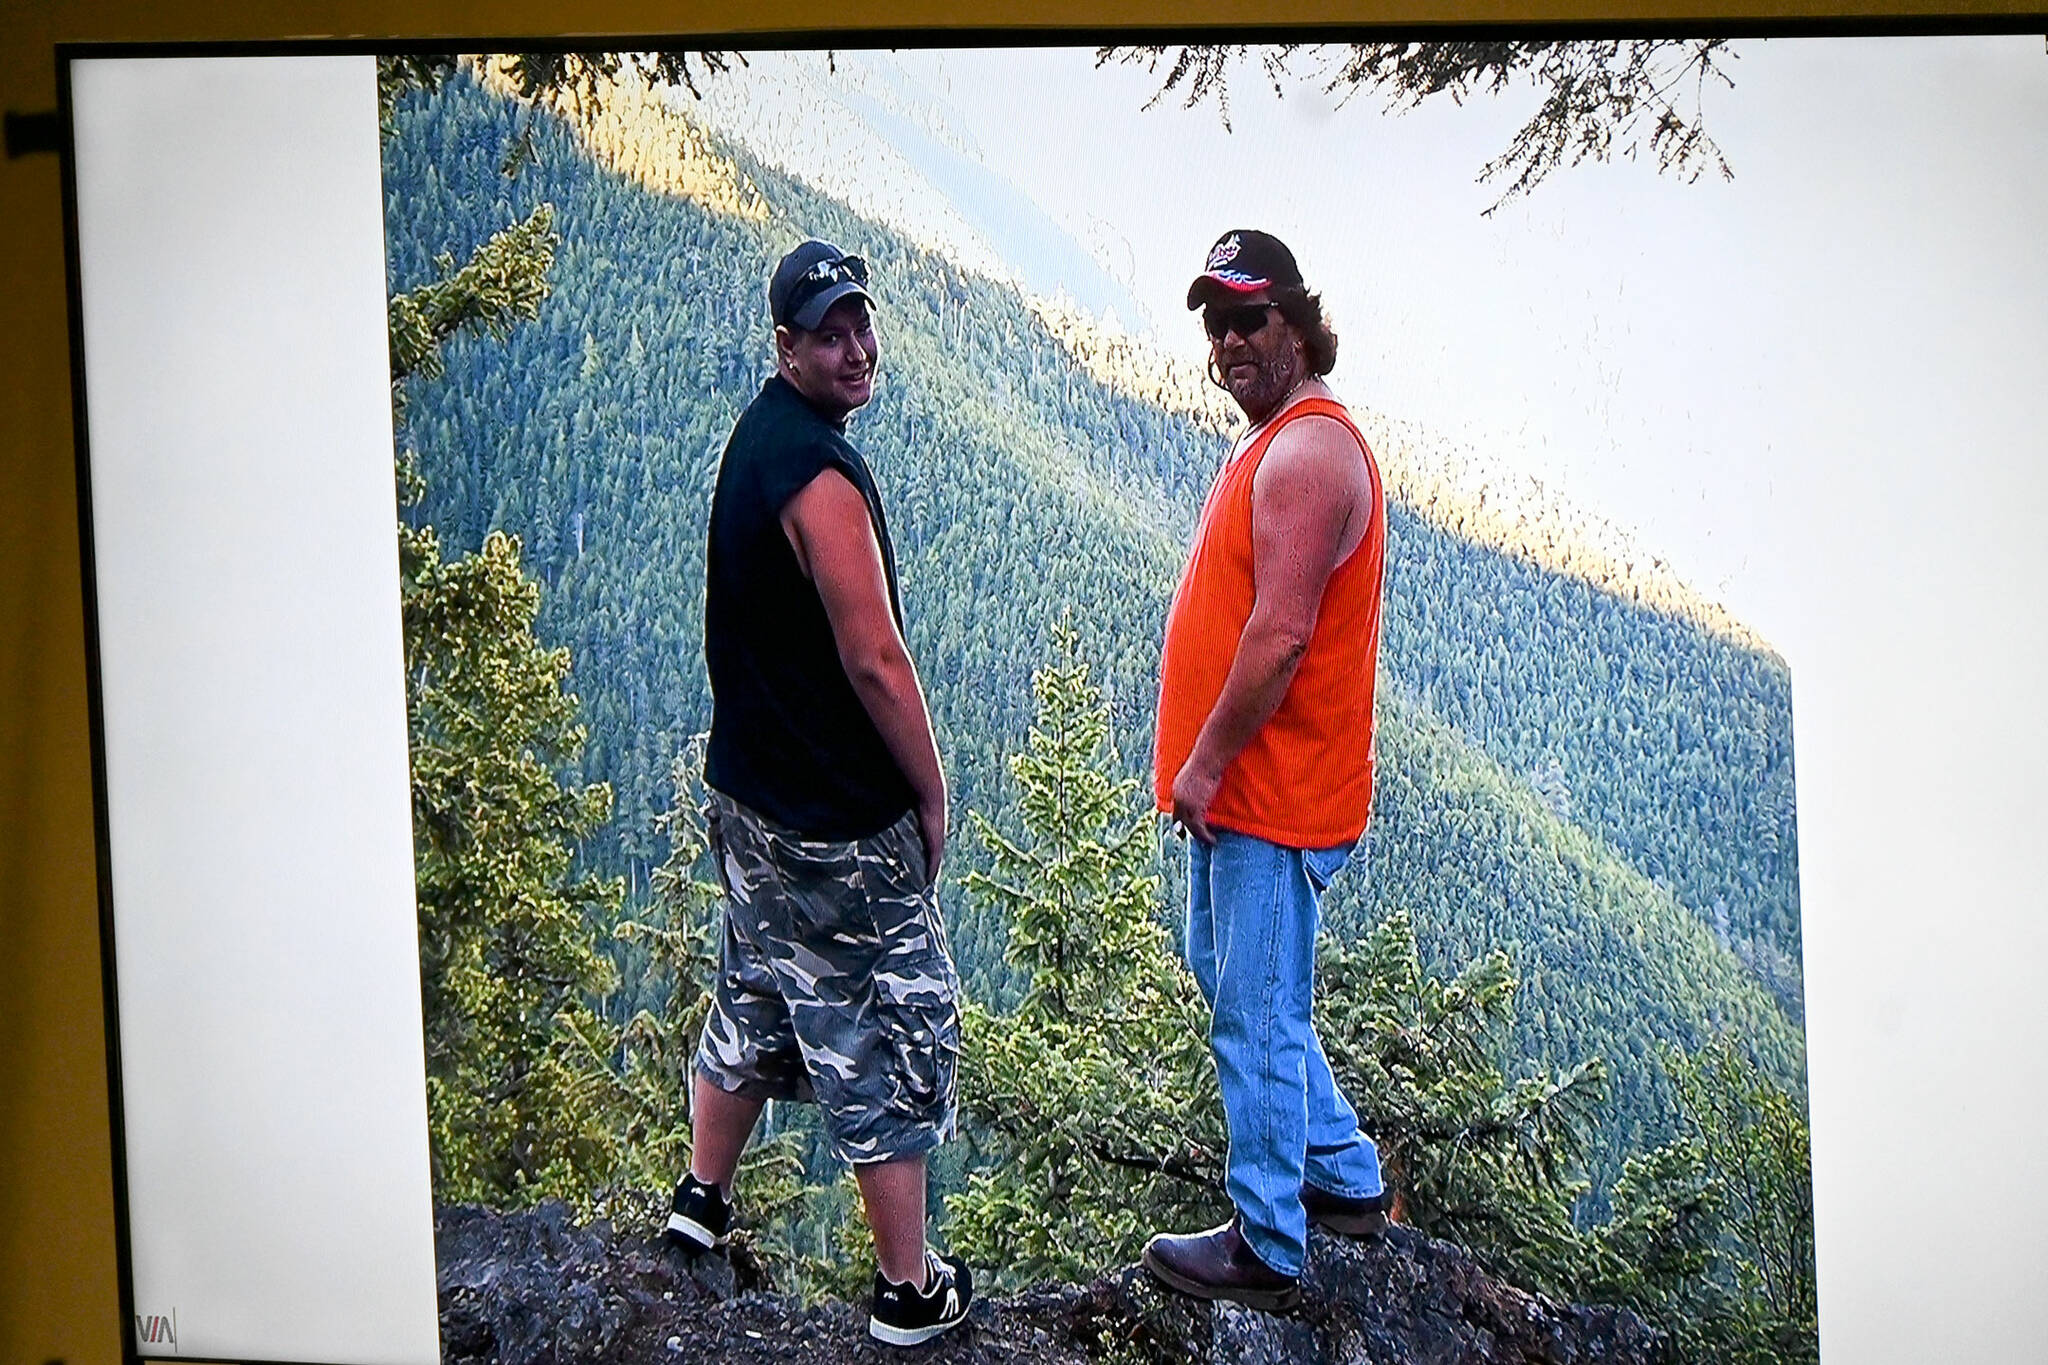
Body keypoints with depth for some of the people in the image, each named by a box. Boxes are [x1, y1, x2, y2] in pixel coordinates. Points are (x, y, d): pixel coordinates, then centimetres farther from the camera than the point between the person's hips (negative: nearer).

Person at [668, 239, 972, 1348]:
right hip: (838, 821, -10)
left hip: (751, 787, 10)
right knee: (891, 1035, 1)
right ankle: (911, 1292, 10)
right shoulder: (820, 471, -23)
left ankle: (703, 1198, 41)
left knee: (755, 995, 25)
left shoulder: (756, 436, 8)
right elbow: (874, 660, -24)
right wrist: (932, 795, -11)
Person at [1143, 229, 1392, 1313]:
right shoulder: (1277, 442, 15)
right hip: (1240, 789, 11)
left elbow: (1279, 634, -26)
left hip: (1266, 797, -11)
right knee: (1227, 974, 23)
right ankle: (1347, 1181, 34)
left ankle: (1268, 1251, 9)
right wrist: (1203, 765, 16)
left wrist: (1207, 761, -19)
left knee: (1256, 1020, -2)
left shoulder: (1307, 452, -20)